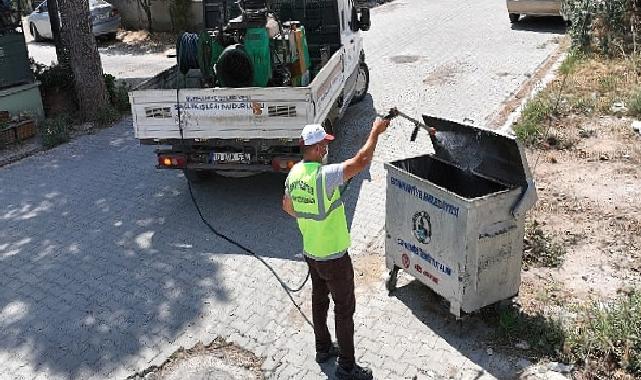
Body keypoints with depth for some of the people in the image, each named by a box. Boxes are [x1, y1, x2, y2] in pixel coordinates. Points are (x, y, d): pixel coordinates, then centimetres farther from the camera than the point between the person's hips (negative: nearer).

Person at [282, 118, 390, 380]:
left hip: (311, 253, 8)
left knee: (319, 300, 23)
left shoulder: (294, 173, -3)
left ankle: (323, 348, 41)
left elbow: (287, 206, 12)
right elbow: (361, 161, -31)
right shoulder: (324, 175, -29)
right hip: (333, 257, -8)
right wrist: (375, 132, -19)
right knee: (345, 309, 6)